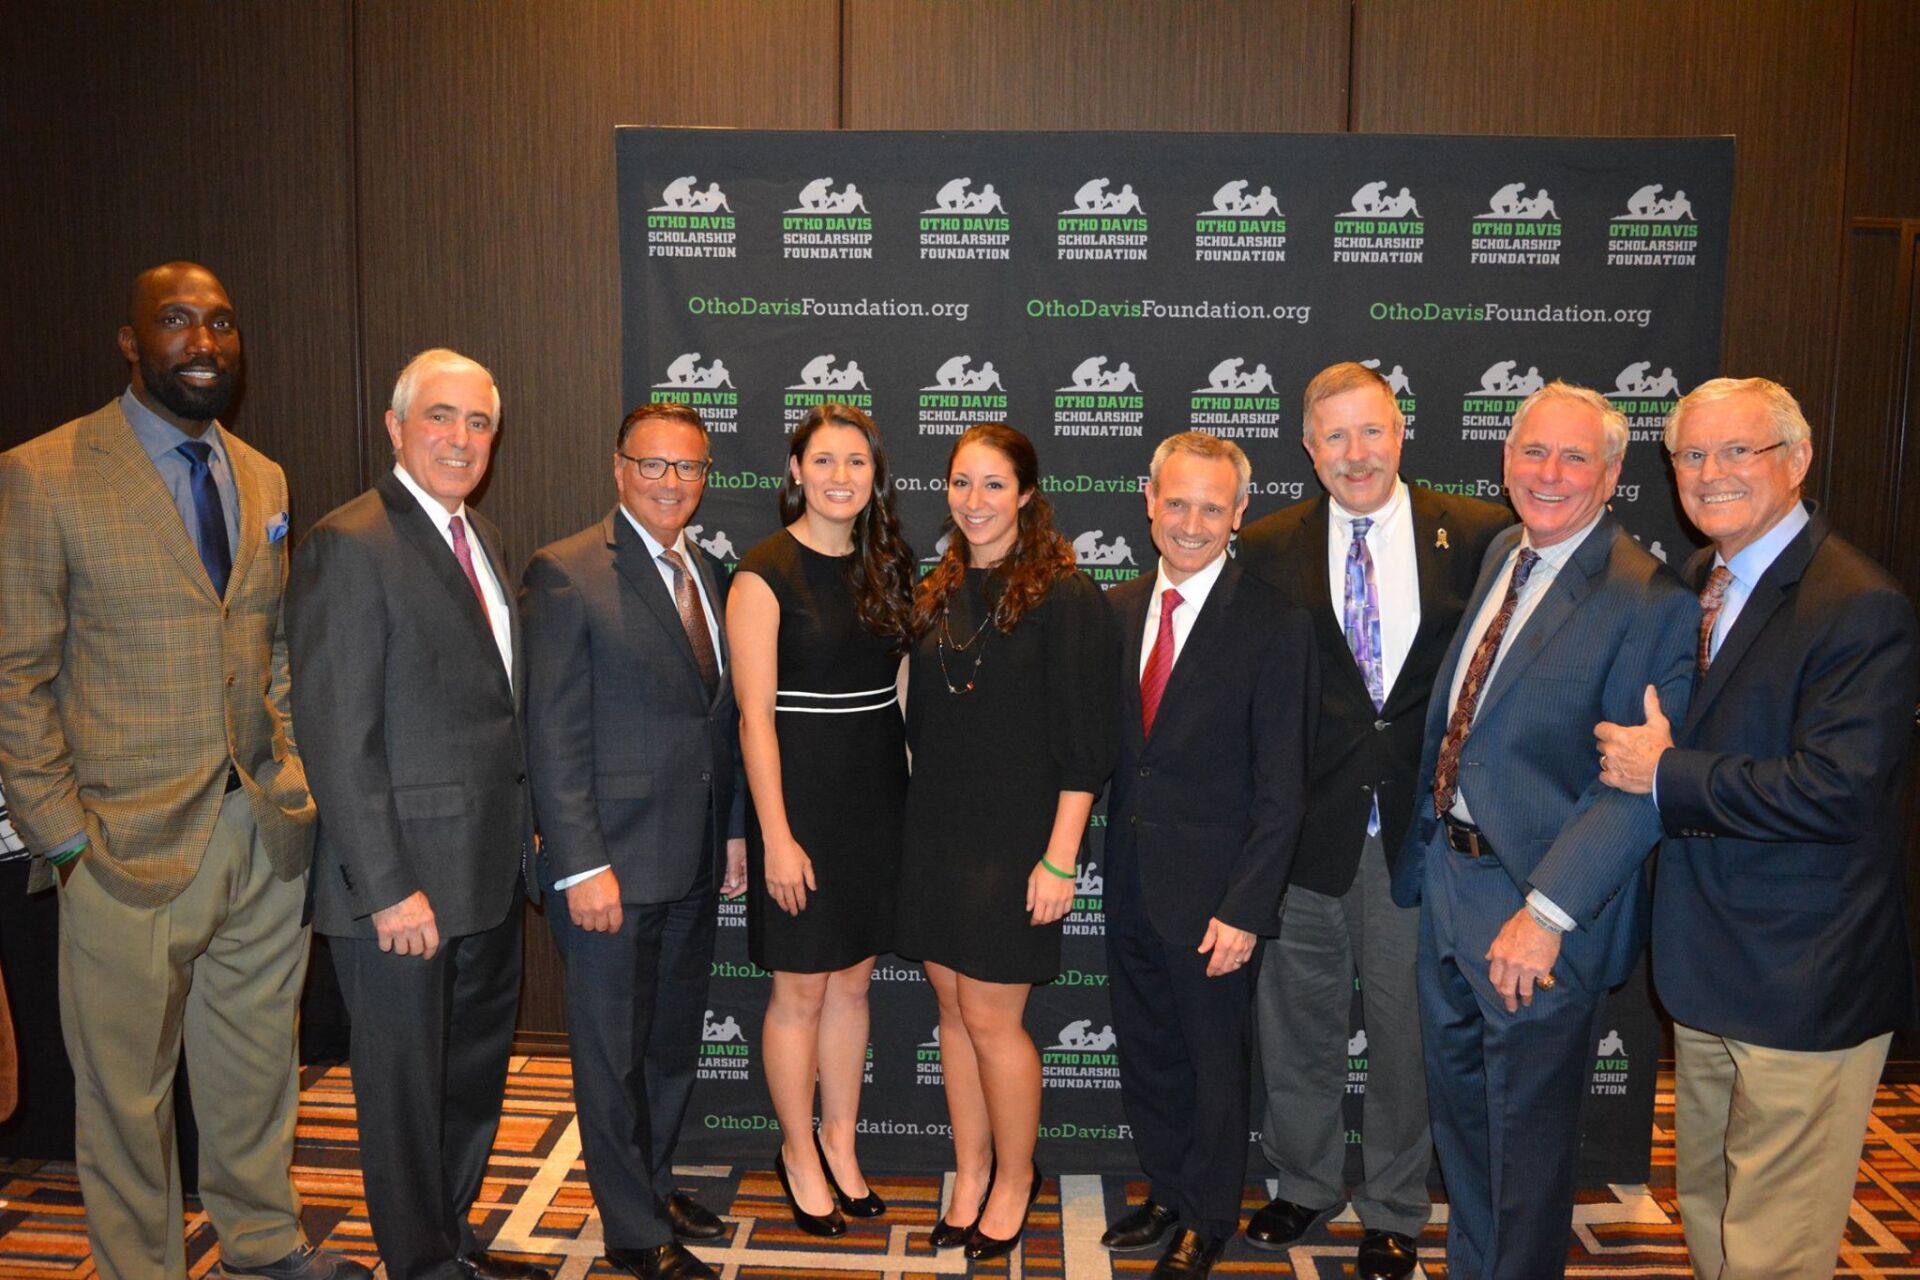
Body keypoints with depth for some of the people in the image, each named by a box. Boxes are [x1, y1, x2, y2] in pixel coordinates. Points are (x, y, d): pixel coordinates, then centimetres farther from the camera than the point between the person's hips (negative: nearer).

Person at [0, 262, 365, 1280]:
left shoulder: (264, 480, 10)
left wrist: (295, 778, 6)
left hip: (267, 828, 5)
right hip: (133, 846, -5)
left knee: (258, 1060, 19)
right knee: (128, 1090, 10)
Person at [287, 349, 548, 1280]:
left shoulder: (482, 538, 11)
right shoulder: (349, 545, -15)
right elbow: (337, 737, -19)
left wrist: (521, 826, 11)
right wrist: (388, 888, -20)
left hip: (490, 874, 9)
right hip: (405, 880, -8)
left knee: (475, 1073, 21)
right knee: (407, 1088, 9)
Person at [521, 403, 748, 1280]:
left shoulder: (710, 575, 9)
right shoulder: (567, 574, -12)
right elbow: (553, 736, -16)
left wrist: (733, 828, 11)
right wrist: (582, 866, -19)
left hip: (693, 865, 7)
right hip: (612, 863, -7)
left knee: (674, 1043, 20)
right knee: (614, 1055, 9)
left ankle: (654, 1186, 40)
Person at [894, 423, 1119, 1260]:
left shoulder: (1063, 595, -10)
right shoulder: (936, 595, 7)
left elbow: (1084, 739, -12)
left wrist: (1059, 857, -15)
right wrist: (924, 815, 8)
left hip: (1013, 837, -5)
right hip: (936, 833, 6)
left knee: (990, 1016, 1)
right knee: (952, 1006, 12)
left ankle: (1015, 1177, 24)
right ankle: (971, 1174, 29)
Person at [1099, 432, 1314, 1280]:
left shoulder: (1274, 627, -14)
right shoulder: (1118, 611, 4)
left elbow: (1281, 790, -14)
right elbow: (1111, 747, 8)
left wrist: (1244, 911, -16)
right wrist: (1105, 861, 2)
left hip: (1211, 893, -5)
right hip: (1131, 884, 5)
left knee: (1215, 1065, 13)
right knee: (1145, 1056, 19)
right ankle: (1167, 1193, 41)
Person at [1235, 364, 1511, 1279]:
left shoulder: (1479, 536, -2)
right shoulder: (1266, 548, 0)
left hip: (1423, 825, -1)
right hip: (1308, 826, 1)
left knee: (1407, 1025, 12)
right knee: (1298, 1021, 15)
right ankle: (1304, 1185, 38)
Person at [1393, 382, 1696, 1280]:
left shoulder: (1649, 601, -18)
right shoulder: (1499, 556, 7)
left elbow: (1637, 787, -22)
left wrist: (1547, 912, -24)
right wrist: (1426, 849, 11)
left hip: (1538, 897, -7)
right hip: (1447, 868, 8)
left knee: (1526, 1129, 11)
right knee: (1458, 1104, 23)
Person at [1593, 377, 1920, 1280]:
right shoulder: (1696, 590, 9)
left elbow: (1838, 791, -25)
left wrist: (1667, 776, -19)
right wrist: (1638, 750, -1)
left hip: (1802, 988, -8)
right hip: (1706, 971, 8)